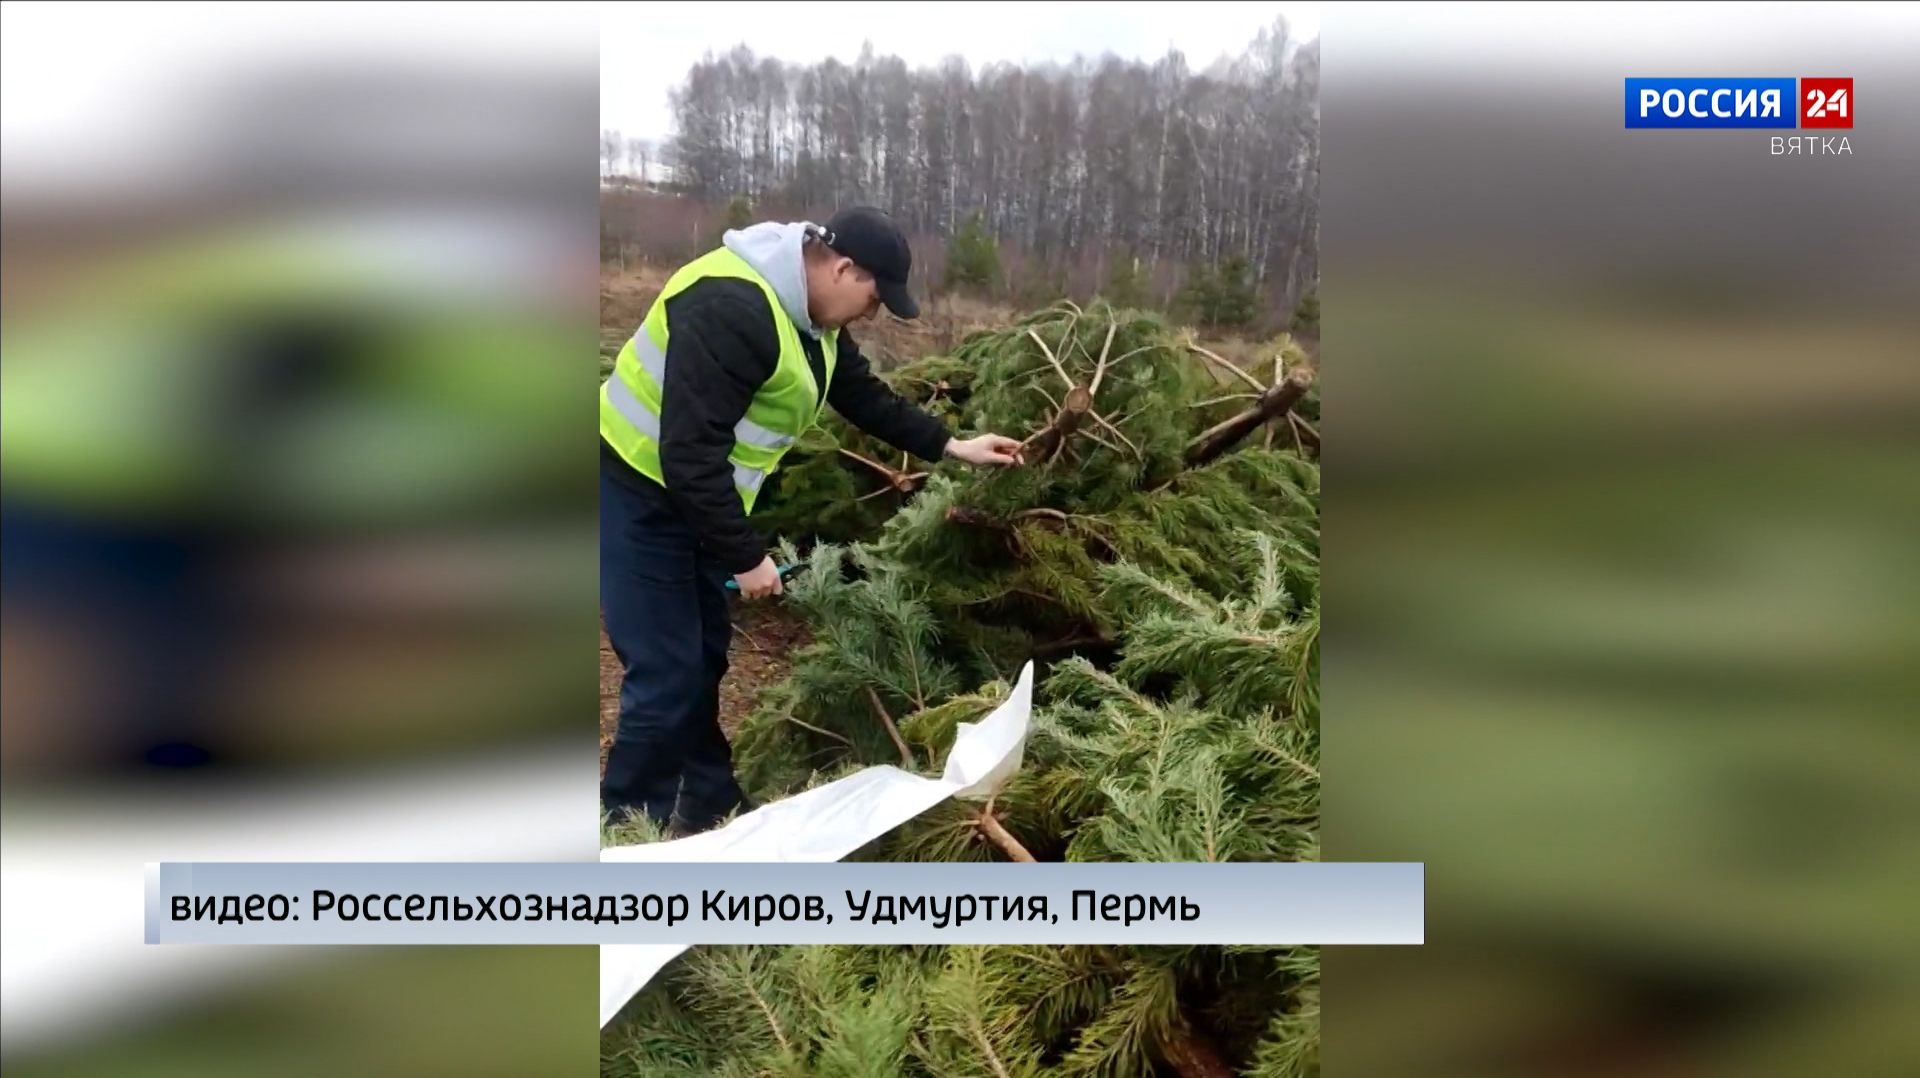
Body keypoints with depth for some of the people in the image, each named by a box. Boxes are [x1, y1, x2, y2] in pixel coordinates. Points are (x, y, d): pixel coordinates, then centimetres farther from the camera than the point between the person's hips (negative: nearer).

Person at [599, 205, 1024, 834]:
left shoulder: (812, 317, 4)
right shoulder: (731, 308, -30)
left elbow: (864, 395, 19)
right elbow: (690, 452, -32)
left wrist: (951, 446, 13)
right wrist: (746, 557, -25)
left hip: (693, 498, 10)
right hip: (638, 496, -10)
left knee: (703, 658, 18)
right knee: (668, 676, -8)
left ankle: (710, 808, 33)